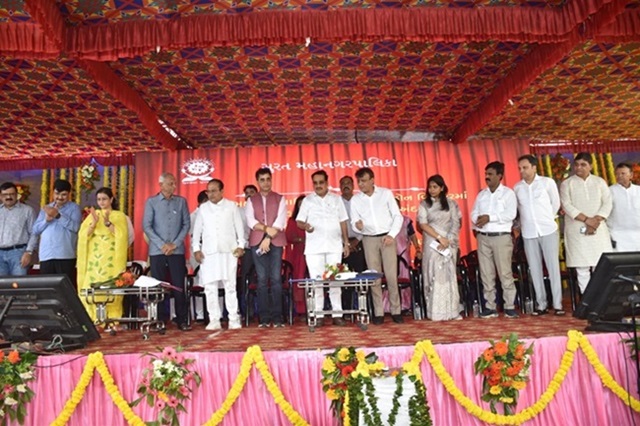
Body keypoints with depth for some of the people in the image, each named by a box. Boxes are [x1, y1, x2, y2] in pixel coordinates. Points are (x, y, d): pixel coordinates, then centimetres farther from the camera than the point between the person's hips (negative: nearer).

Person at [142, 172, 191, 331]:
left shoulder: (181, 201, 8)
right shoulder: (151, 202, 5)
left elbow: (186, 224, 4)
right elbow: (146, 226, -1)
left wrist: (175, 244, -6)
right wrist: (162, 245, -9)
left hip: (177, 250, 1)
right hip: (157, 251, 0)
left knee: (179, 285, 0)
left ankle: (182, 320, 6)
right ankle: (160, 320, 12)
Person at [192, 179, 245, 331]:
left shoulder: (231, 206, 8)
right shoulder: (203, 208, 12)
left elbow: (239, 227, 6)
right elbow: (197, 230, 12)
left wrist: (240, 245, -2)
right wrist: (196, 249, 4)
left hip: (228, 251, -2)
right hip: (208, 252, 2)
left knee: (230, 286, -1)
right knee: (210, 287, 1)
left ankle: (233, 319, 5)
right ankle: (214, 320, 8)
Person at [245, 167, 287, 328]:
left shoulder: (279, 199, 9)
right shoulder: (251, 200, 14)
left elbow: (281, 221, -3)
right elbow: (250, 221, 0)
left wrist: (268, 238, -12)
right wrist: (267, 228, -14)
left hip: (276, 242, -1)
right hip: (257, 242, 1)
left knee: (276, 278, -4)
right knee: (262, 279, 1)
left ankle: (277, 317, 1)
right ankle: (264, 318, 5)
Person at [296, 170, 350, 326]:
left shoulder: (336, 199, 12)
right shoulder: (307, 200, 9)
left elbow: (343, 222, 12)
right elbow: (299, 221, 5)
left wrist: (346, 243, 6)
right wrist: (305, 226, -18)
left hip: (334, 246, 1)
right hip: (314, 247, 0)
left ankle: (337, 314, 7)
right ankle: (318, 315, 5)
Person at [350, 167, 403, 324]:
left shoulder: (386, 193, 0)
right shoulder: (355, 200, 4)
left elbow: (397, 216, 0)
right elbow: (354, 222, 3)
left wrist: (392, 235, -10)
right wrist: (357, 225, -21)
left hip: (387, 237, -1)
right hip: (369, 240, 1)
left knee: (391, 276, -2)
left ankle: (396, 311, 9)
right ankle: (378, 313, 11)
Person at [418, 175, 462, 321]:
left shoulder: (451, 203, 8)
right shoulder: (424, 204, 4)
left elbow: (456, 224, 1)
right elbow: (423, 225, -4)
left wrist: (448, 240, -11)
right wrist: (439, 238, -13)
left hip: (450, 243, 1)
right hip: (432, 243, -1)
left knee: (450, 275, 2)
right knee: (434, 275, -3)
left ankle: (452, 311, 7)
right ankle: (436, 312, 0)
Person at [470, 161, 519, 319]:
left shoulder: (508, 193, 1)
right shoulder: (481, 194, 16)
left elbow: (510, 214, -12)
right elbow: (474, 213, 10)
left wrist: (490, 217, -17)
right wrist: (477, 220, -12)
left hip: (501, 237, -5)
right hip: (483, 237, 5)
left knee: (505, 273, -4)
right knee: (486, 274, 5)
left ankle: (509, 307, 4)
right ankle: (490, 307, 12)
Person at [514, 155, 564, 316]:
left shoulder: (547, 182, -1)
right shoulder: (517, 187, 4)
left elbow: (556, 204, 8)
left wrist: (546, 219, 11)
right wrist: (528, 221, 10)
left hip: (548, 230, -2)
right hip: (528, 233, 2)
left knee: (553, 267, -1)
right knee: (535, 269, 5)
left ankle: (558, 304, 6)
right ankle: (541, 305, 12)